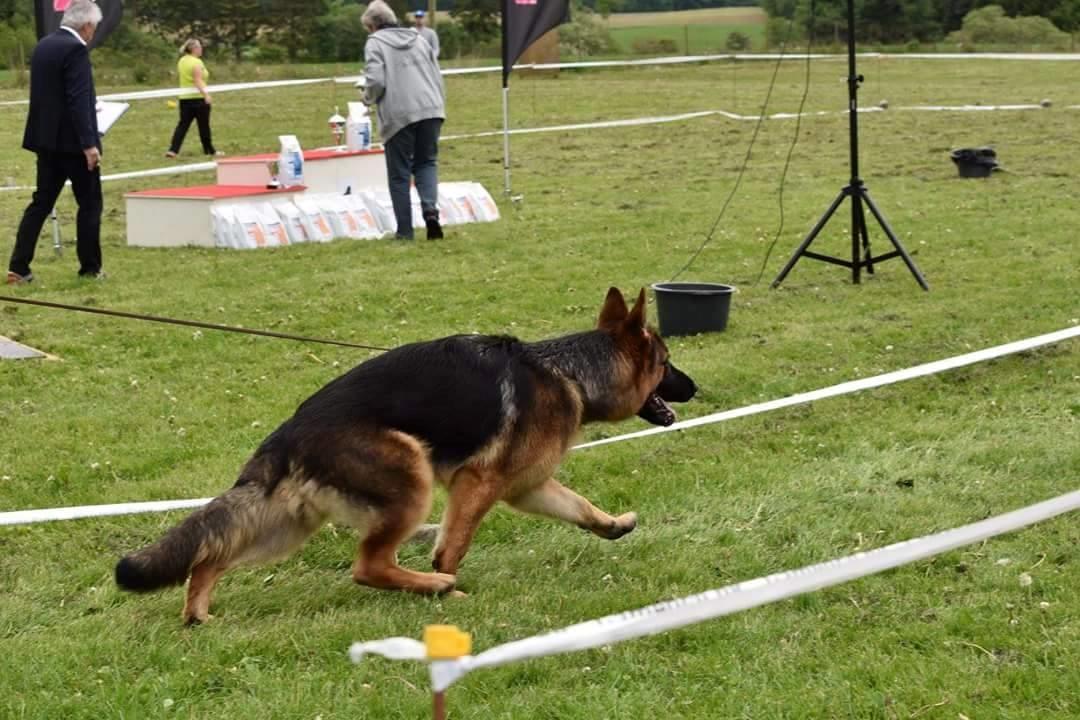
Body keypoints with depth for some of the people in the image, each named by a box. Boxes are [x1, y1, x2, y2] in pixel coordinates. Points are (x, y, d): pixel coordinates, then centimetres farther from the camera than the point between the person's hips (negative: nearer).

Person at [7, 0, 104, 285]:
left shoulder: (43, 45, 11)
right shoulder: (75, 49, -16)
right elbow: (79, 100, -22)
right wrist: (89, 144, -22)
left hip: (46, 138, 8)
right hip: (72, 141, -8)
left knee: (41, 203, 10)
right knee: (89, 203, 6)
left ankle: (18, 267, 3)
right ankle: (90, 267, 12)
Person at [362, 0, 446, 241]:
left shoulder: (375, 42, 2)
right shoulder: (417, 39, 19)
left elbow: (376, 81, -9)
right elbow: (437, 77, 18)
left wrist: (368, 98, 11)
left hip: (399, 115, -4)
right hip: (431, 110, 4)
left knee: (399, 174, 5)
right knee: (427, 162, 15)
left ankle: (405, 230, 5)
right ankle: (430, 209, -10)